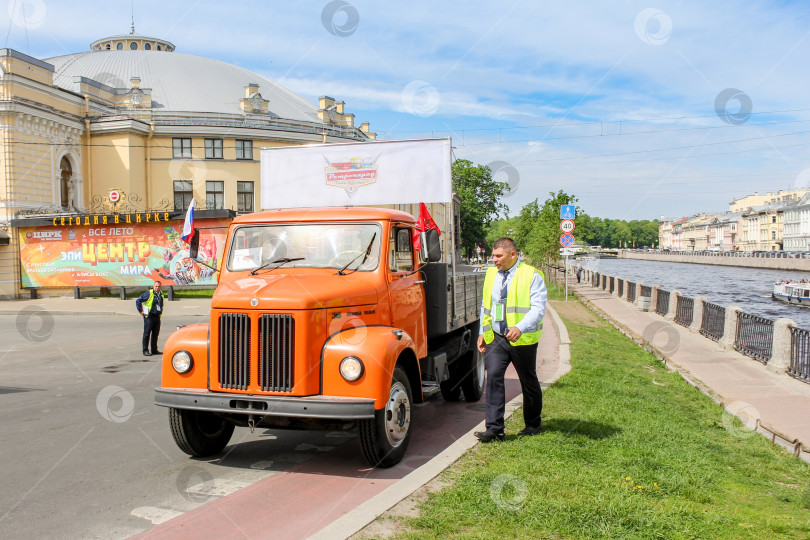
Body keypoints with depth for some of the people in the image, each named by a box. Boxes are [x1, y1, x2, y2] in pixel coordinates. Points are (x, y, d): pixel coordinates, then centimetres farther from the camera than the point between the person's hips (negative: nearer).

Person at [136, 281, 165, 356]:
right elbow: (138, 300, -11)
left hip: (157, 316, 7)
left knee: (155, 334, 11)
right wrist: (141, 311, -10)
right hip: (149, 316, -7)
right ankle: (145, 351, 2)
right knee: (147, 334, -2)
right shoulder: (149, 293, -11)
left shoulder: (161, 294, 11)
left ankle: (154, 350, 19)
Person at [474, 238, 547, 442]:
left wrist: (520, 327, -31)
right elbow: (485, 306, 20)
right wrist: (482, 333, 14)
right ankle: (494, 429, -10)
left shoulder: (531, 276, -7)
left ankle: (533, 425, 29)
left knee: (528, 382, 11)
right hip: (496, 338, 4)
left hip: (522, 340, -4)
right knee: (493, 377, -12)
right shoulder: (491, 274, 11)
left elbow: (538, 308, -16)